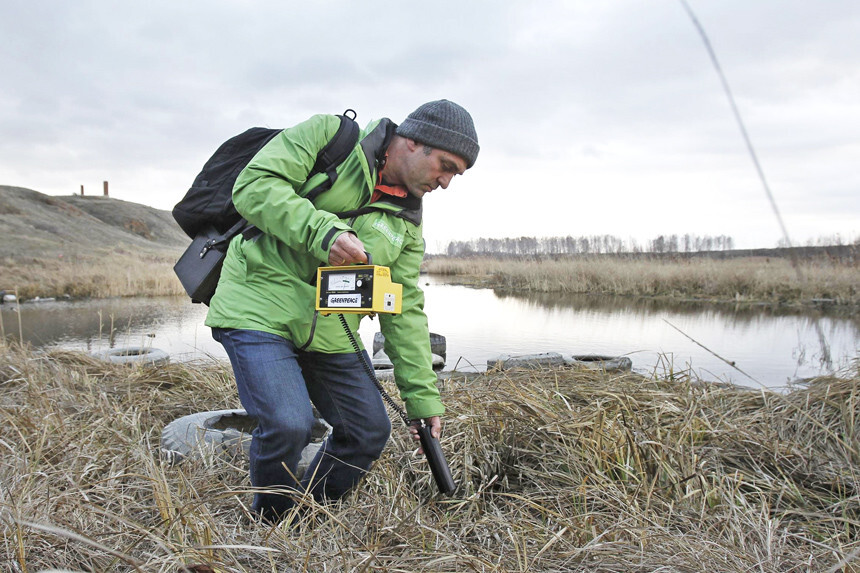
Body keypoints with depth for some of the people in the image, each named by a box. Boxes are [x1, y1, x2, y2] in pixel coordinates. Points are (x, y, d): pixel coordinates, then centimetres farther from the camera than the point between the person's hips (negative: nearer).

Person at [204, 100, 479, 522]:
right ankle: (272, 525, 10)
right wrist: (322, 231, -28)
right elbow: (253, 186, -16)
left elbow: (404, 310, 9)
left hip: (328, 331, 7)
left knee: (370, 431, 6)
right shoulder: (327, 136, -6)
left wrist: (422, 397, 7)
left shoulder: (407, 224, 8)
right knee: (288, 424, -21)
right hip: (259, 309, -6)